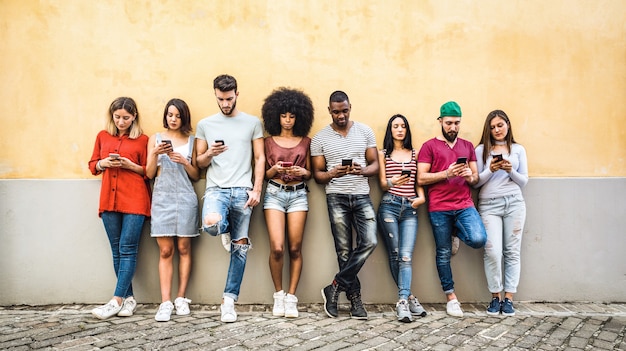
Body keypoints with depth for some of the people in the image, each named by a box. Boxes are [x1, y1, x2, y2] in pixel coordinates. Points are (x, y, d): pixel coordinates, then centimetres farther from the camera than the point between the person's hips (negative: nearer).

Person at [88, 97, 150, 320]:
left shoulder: (142, 140, 3)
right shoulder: (103, 136, 13)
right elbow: (93, 166, 18)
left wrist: (131, 165, -12)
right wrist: (104, 163, -3)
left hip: (135, 200, -4)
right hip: (109, 199, 4)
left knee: (127, 249, -7)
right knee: (117, 250, 5)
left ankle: (116, 301, -5)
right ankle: (129, 298, 12)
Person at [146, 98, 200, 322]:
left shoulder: (191, 141, 9)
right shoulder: (155, 139, 9)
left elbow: (196, 176, 9)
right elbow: (149, 174, 6)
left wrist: (184, 162, -8)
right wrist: (155, 153, -10)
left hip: (185, 198, 0)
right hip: (162, 198, 0)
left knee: (184, 248, 2)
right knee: (165, 251, -4)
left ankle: (181, 299, 8)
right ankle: (165, 302, -5)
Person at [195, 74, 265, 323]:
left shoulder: (252, 123, 8)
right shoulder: (205, 124, 11)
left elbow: (260, 158, 6)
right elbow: (199, 163, 13)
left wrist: (257, 190, -5)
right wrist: (209, 154, -9)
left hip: (243, 190, 0)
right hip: (216, 188, 0)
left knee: (240, 247, 1)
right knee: (211, 224, -31)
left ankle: (229, 299, 11)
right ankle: (226, 230, 8)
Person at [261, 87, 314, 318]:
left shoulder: (305, 141, 11)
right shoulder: (269, 141, 9)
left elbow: (309, 173, 14)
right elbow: (263, 173, 10)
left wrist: (302, 172, -8)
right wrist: (274, 170, -10)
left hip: (298, 194, 1)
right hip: (274, 193, -1)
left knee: (295, 248, -2)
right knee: (277, 247, -12)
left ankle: (291, 297, 6)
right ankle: (278, 295, 6)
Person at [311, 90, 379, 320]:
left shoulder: (365, 131, 6)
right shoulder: (320, 138, 3)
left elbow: (375, 165, 6)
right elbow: (317, 174, 5)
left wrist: (362, 170, -16)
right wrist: (332, 174, -18)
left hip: (362, 196, 1)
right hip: (336, 197, -1)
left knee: (369, 242, -14)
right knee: (344, 250, 1)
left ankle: (335, 287, -2)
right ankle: (355, 299, 12)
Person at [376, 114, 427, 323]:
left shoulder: (415, 154, 17)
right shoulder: (383, 154, 12)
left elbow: (418, 181, 15)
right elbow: (382, 184, 5)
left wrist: (421, 197, -5)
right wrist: (392, 182, -18)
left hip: (410, 208, 1)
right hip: (389, 206, -1)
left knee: (406, 256, -11)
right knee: (394, 255, -1)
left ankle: (403, 302, -17)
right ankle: (409, 297, 10)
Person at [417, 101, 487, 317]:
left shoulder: (467, 146, 16)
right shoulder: (429, 146, 4)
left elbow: (476, 178, 17)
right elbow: (421, 178, -3)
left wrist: (470, 176, -6)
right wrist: (447, 173, -14)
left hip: (465, 205, 2)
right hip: (439, 208, -2)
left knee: (478, 239, -20)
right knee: (443, 253, 4)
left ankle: (457, 232, 15)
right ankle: (451, 297, 19)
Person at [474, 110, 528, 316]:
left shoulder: (518, 150, 12)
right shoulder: (482, 149, 8)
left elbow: (524, 181, 10)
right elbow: (476, 182, 4)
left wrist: (510, 170, -7)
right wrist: (491, 170, -12)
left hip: (514, 202, 2)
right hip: (489, 204, -1)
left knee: (512, 251, 1)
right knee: (493, 251, -11)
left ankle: (508, 297, 7)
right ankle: (495, 296, 3)